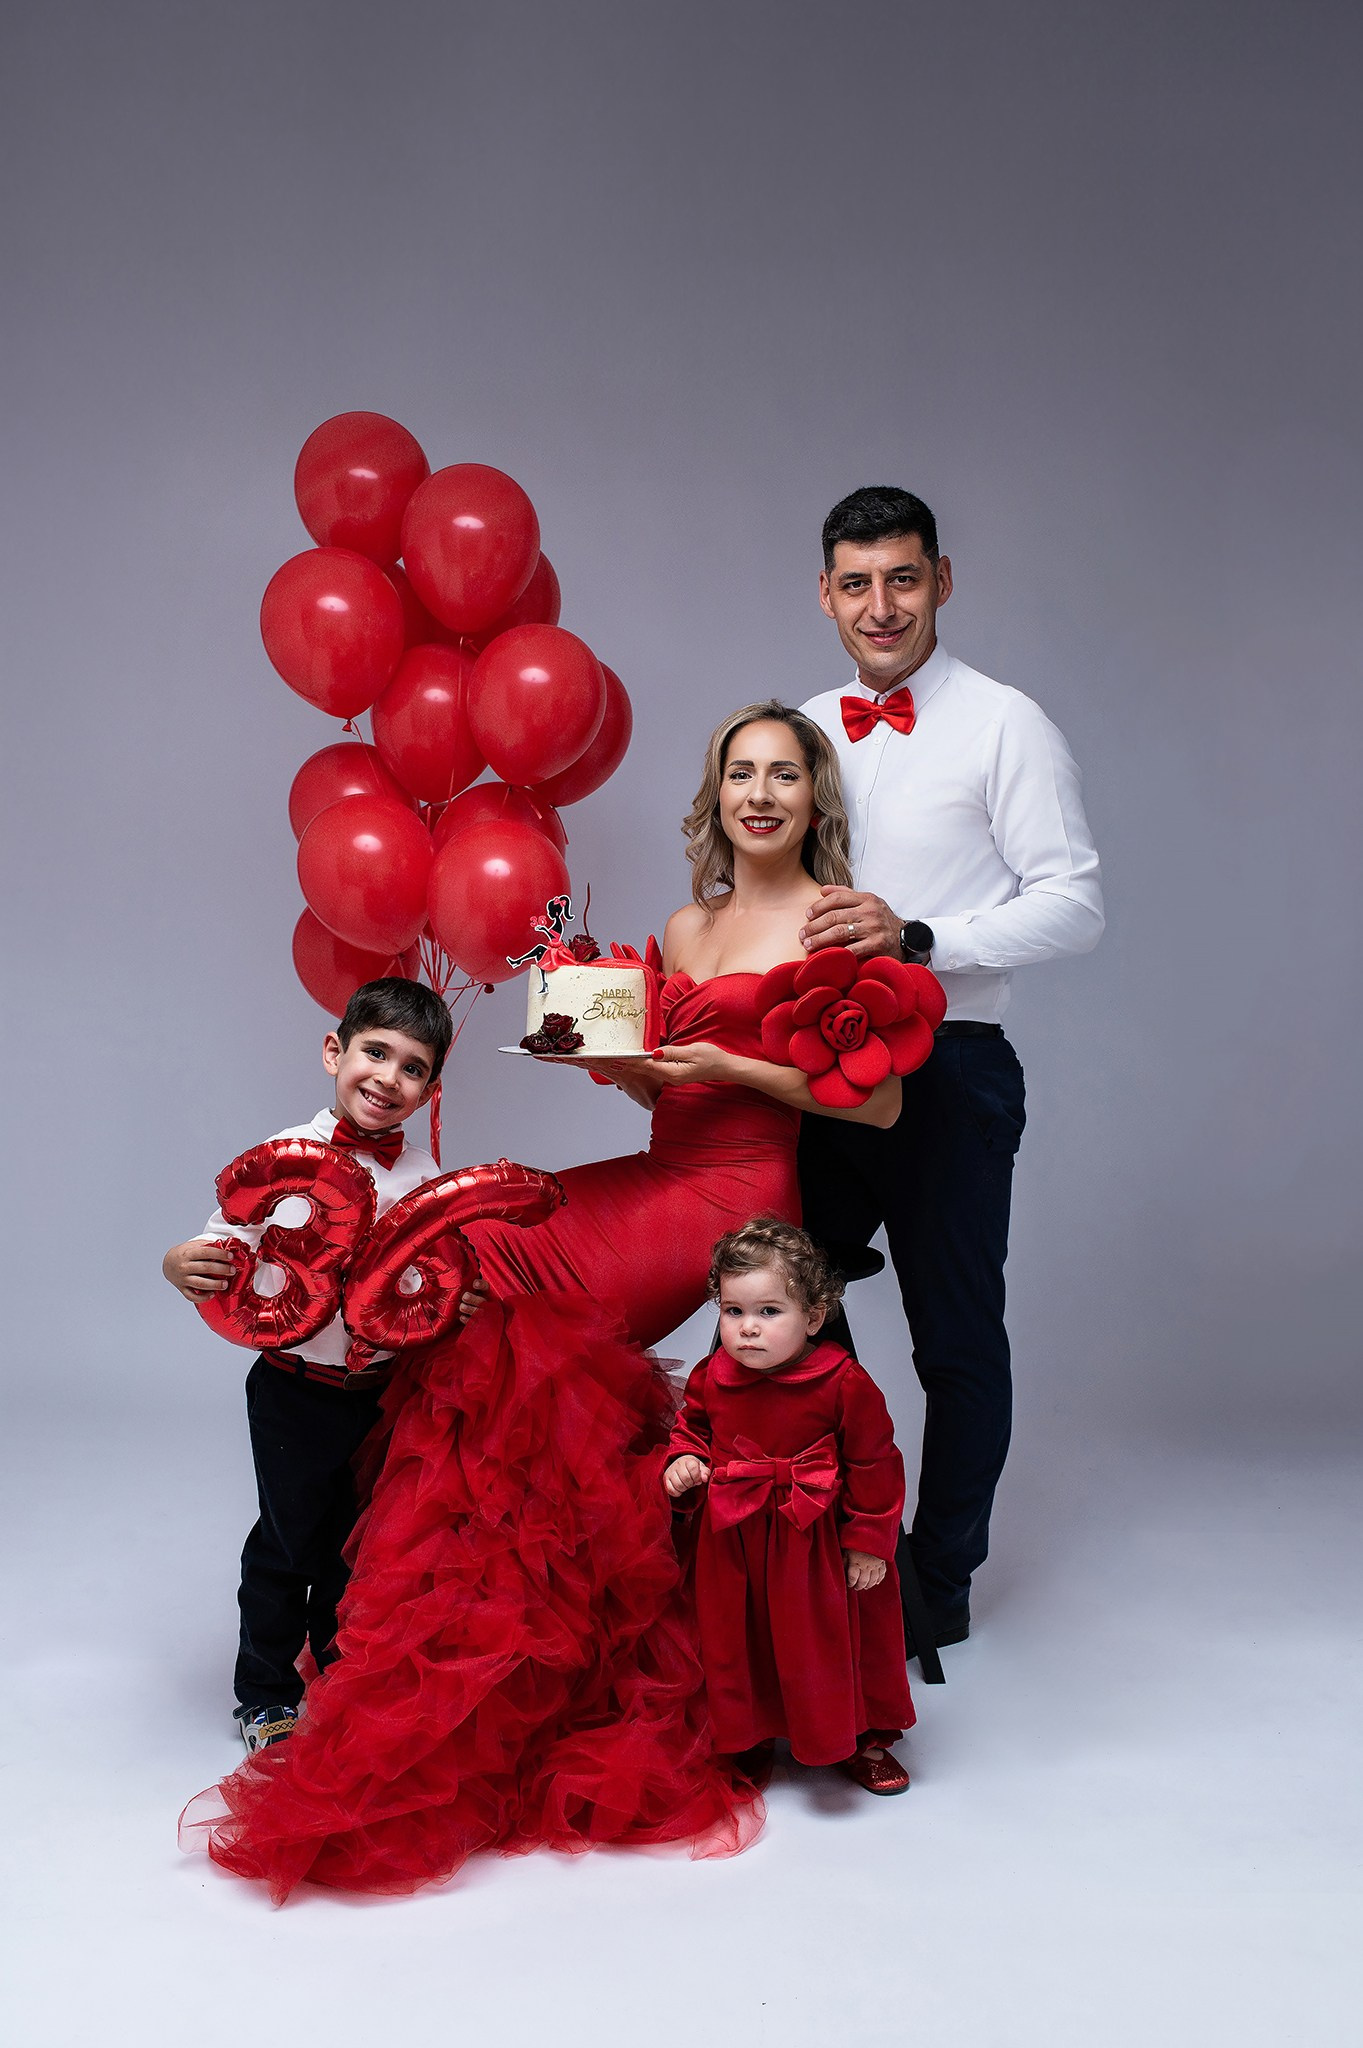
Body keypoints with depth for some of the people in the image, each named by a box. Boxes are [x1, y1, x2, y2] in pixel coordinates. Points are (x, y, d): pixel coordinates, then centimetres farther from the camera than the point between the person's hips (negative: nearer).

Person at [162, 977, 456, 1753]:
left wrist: (460, 1299, -18)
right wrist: (183, 1267, -35)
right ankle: (265, 1696, 31)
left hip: (385, 1390, 3)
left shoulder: (423, 1174, -2)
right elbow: (225, 1248, -14)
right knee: (288, 1537, 10)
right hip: (297, 1390, -3)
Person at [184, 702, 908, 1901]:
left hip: (740, 1195, -7)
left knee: (513, 1311, -22)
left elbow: (880, 1101, -7)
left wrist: (731, 1064, -11)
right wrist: (606, 1053, 2)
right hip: (660, 1177, 7)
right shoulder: (684, 928, 19)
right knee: (483, 1270, -16)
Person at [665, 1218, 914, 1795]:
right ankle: (745, 1737, 41)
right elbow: (691, 1427, 11)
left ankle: (860, 1741, 37)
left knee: (833, 1643, 13)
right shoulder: (712, 1378, -9)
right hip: (733, 1542, 3)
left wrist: (870, 1542, -8)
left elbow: (874, 1466, -11)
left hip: (819, 1543, -3)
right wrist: (682, 1462, -9)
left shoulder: (844, 1384, -19)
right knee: (737, 1641, 17)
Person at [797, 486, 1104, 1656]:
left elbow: (1075, 905, -12)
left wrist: (916, 937, -23)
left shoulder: (1005, 725, -6)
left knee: (957, 1338, 7)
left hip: (949, 1070, -5)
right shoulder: (806, 729, 11)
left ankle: (942, 1578, 27)